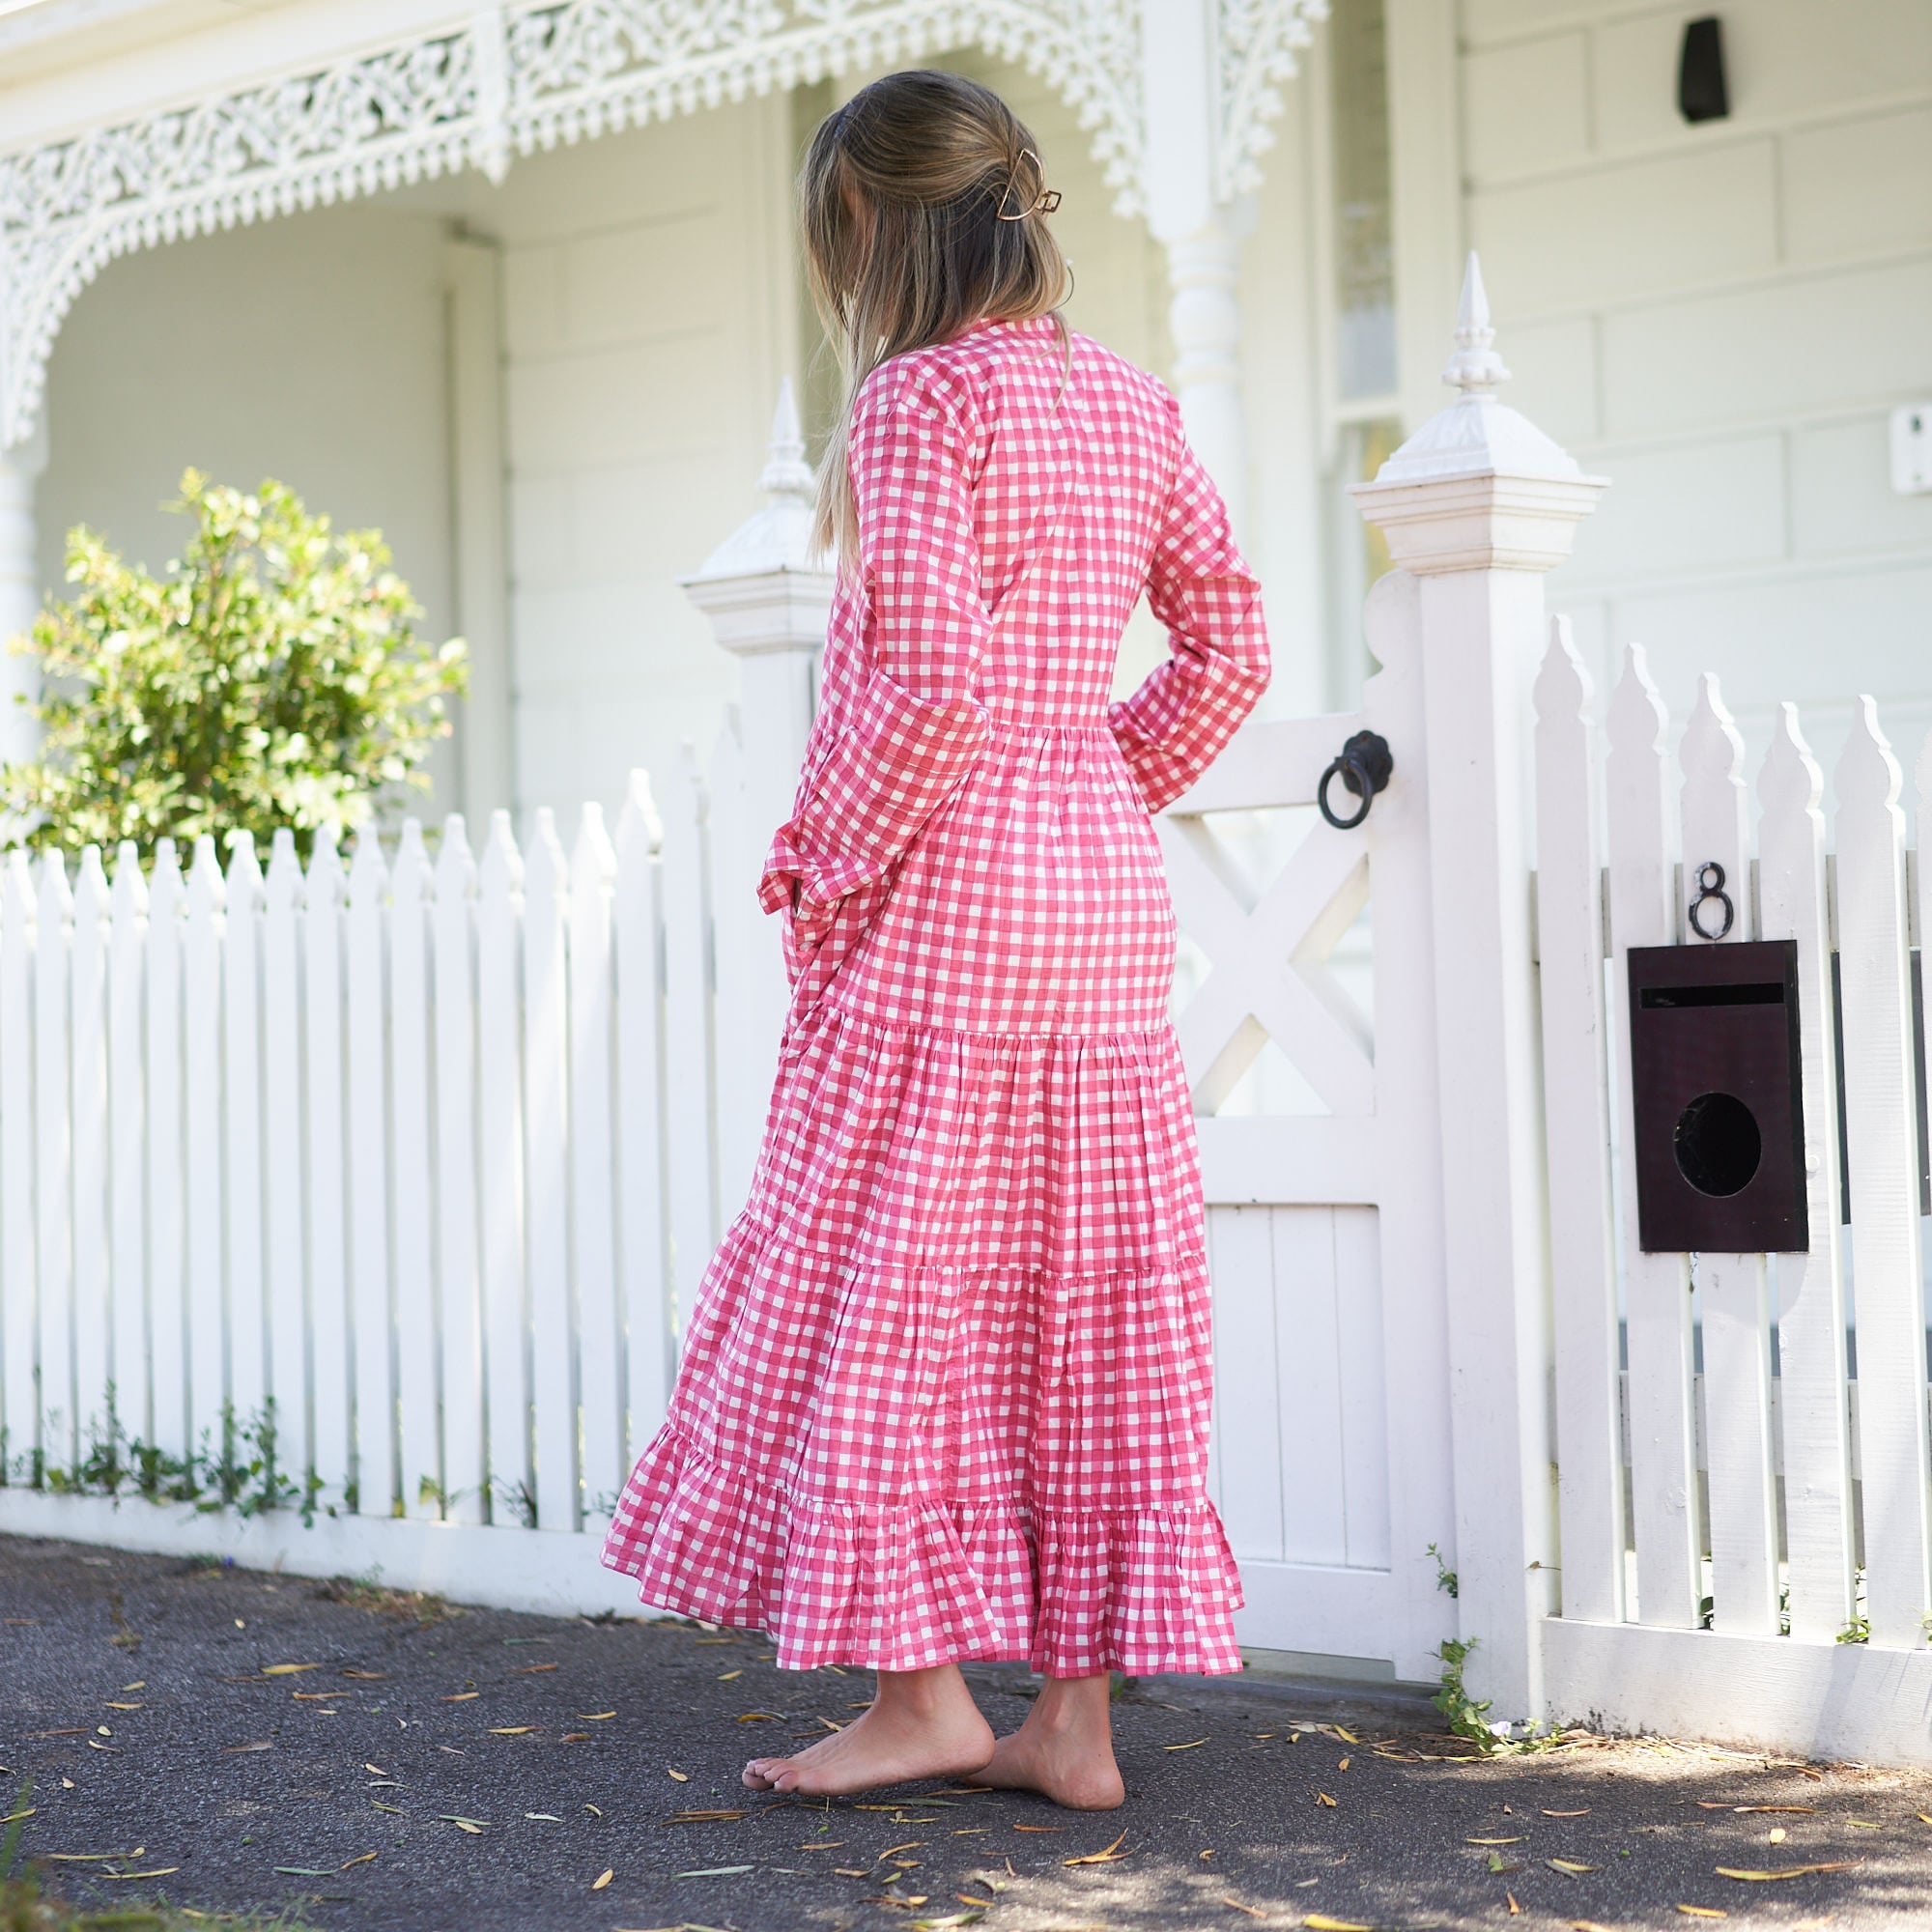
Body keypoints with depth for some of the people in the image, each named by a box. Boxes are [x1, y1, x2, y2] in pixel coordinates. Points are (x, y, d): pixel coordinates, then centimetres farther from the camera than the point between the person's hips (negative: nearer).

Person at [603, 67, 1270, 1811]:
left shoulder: (916, 402, -11)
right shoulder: (1128, 401, 12)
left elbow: (931, 685, -20)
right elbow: (1229, 652, 11)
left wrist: (827, 865, -9)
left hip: (940, 884, -7)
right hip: (1107, 884, 8)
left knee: (883, 1285, 2)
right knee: (1089, 1300, 7)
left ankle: (923, 1691, 5)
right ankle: (1077, 1716, 12)